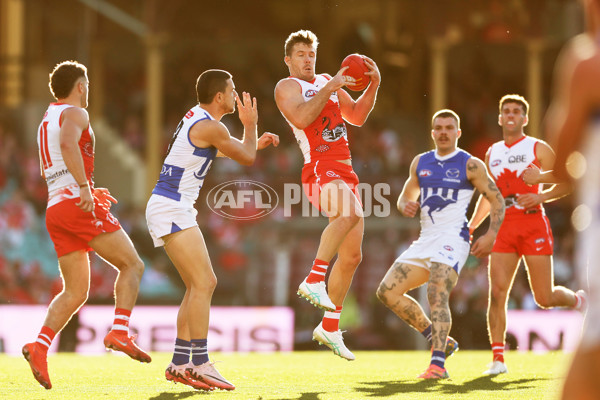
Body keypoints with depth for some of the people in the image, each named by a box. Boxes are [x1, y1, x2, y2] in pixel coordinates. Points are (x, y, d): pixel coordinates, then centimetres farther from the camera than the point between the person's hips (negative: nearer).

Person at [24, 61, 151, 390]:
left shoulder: (46, 121, 26)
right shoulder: (75, 113, -1)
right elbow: (68, 144, -23)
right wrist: (84, 186, -27)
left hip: (55, 209, 8)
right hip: (78, 205, -8)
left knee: (75, 292, 6)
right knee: (132, 265, -1)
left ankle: (40, 346, -14)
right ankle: (120, 332, -17)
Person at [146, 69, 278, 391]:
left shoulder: (197, 118, 16)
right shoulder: (211, 127, -14)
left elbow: (221, 149, 35)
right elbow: (246, 158, -4)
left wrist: (255, 143, 29)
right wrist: (250, 125, 11)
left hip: (169, 208, 10)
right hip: (171, 209, -10)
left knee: (200, 285, 12)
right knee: (203, 283, -16)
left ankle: (179, 364, 13)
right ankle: (200, 363, -22)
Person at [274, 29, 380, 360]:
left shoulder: (327, 82, 24)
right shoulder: (287, 86, 2)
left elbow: (357, 116, 25)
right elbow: (301, 118, -18)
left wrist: (373, 85, 12)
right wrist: (330, 88, -17)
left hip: (344, 171, 8)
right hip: (320, 168, -8)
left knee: (351, 256, 9)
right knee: (351, 213, -40)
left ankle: (329, 327, 18)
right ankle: (314, 280, -39)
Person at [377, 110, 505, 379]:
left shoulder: (470, 165, -2)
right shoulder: (420, 162, 14)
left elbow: (497, 200, 0)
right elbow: (406, 196, 26)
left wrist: (491, 235, -13)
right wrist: (406, 206, 0)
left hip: (452, 238, -7)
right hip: (425, 240, 7)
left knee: (437, 294, -26)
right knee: (387, 291, 1)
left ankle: (438, 363, -34)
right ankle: (440, 341, 8)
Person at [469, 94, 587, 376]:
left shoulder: (538, 149, 0)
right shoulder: (492, 153, 15)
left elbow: (566, 183, 0)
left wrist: (541, 197, -16)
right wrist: (470, 227, 16)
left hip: (533, 224, -4)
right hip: (503, 227, 4)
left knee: (545, 298, -2)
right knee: (497, 292, -10)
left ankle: (578, 300, 31)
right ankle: (498, 358, -8)